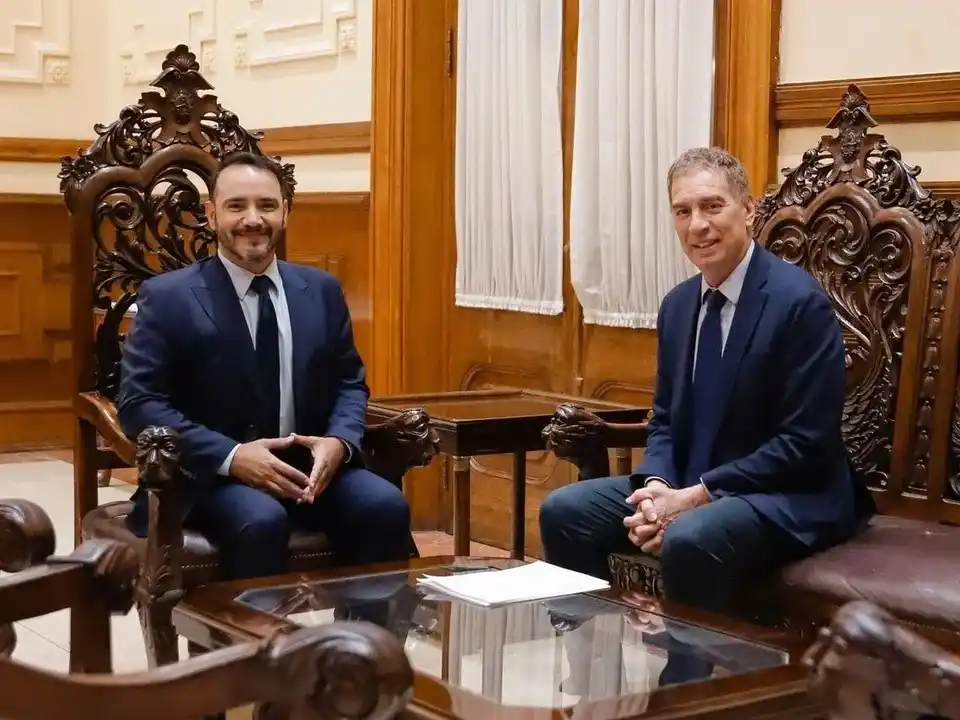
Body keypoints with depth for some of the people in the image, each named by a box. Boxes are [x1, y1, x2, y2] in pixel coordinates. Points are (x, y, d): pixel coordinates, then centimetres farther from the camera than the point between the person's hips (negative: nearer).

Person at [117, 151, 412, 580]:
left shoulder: (322, 290, 11)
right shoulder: (168, 297, -2)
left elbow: (350, 382, 16)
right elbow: (138, 403, -8)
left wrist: (339, 441, -8)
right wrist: (231, 457, -20)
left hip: (309, 465, 4)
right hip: (211, 476, -4)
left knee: (387, 507, -23)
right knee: (262, 522, -35)